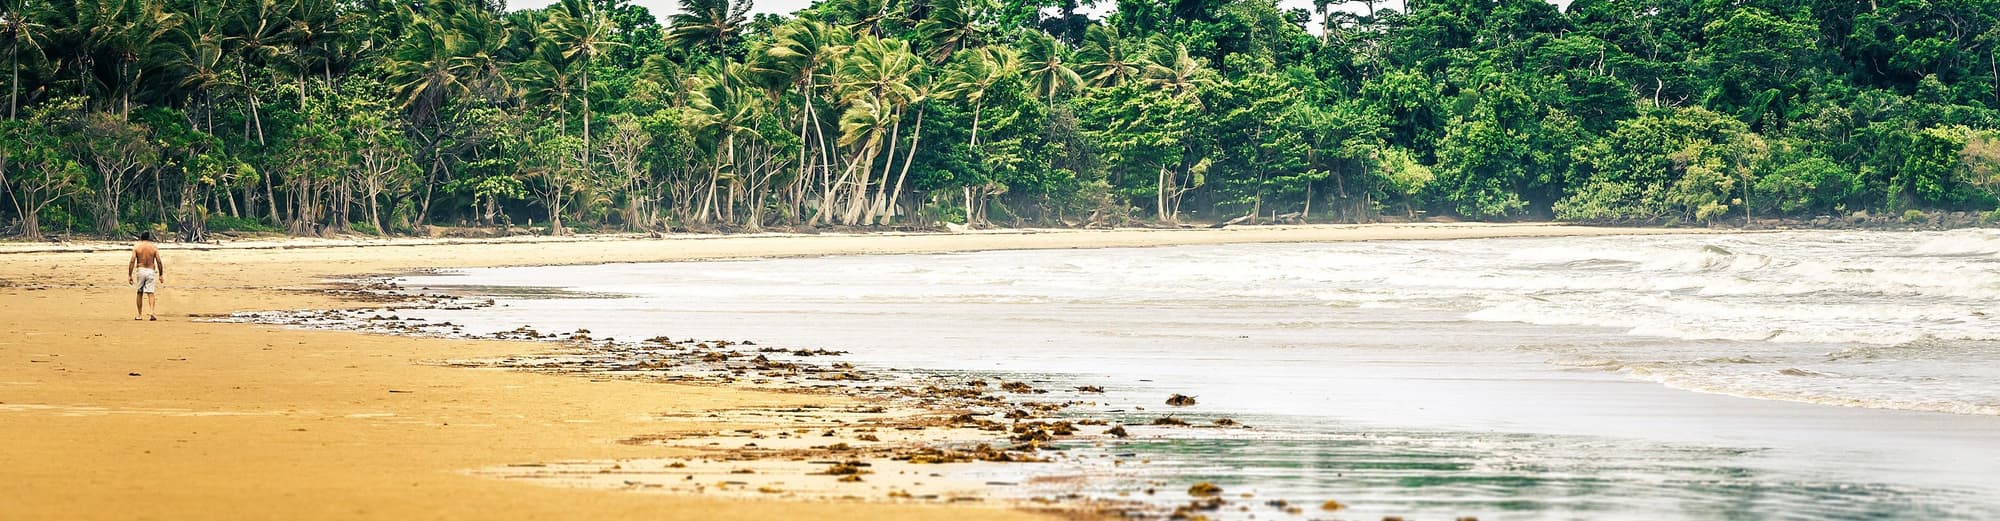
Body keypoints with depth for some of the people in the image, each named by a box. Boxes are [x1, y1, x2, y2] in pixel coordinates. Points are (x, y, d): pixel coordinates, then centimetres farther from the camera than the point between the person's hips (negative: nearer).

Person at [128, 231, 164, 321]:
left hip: (140, 270, 0)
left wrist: (130, 275, -3)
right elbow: (159, 262, 0)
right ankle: (152, 313, -21)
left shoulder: (136, 247, 0)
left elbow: (132, 262, -6)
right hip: (151, 271, 0)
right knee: (151, 293, -3)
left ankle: (140, 315, 16)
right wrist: (161, 275, 8)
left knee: (140, 293, 12)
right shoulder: (154, 247, 1)